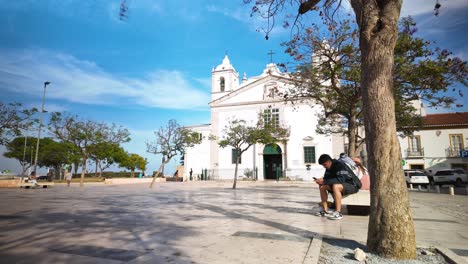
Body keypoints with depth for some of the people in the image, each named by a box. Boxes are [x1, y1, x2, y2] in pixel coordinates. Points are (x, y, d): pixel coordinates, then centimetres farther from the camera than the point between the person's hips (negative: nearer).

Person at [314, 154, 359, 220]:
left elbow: (340, 180, -34)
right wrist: (321, 181, -14)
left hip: (352, 185, -9)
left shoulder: (339, 165, -23)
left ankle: (338, 213, -31)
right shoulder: (328, 167, 3)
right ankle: (325, 210, -5)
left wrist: (324, 181, -34)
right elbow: (326, 178, 9)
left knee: (335, 186, -37)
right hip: (340, 184, 9)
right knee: (322, 186, -4)